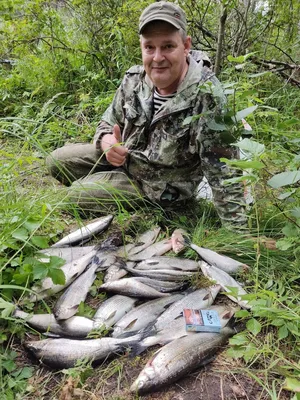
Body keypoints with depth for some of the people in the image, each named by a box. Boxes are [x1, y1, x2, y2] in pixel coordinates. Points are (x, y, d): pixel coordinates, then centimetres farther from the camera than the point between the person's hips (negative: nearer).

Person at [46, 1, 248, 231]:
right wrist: (107, 141, -19)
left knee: (78, 193, -13)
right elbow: (109, 123, 6)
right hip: (127, 159, 6)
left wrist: (236, 230, -28)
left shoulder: (206, 95, -28)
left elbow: (223, 170, -28)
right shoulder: (134, 79, -9)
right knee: (58, 161, 4)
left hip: (164, 186, -6)